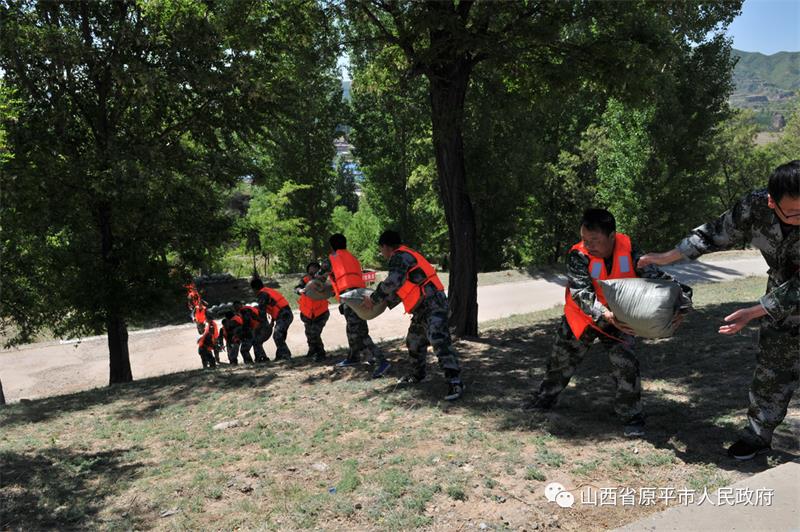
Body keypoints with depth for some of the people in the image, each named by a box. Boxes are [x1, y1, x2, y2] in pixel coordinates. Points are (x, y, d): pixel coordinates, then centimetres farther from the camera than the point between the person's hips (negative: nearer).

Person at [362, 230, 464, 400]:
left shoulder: (399, 256, -10)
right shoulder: (407, 256, 22)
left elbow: (393, 282, -23)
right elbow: (402, 287, 27)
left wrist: (373, 299, -13)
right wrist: (384, 303, 26)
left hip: (432, 304, -11)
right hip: (422, 308, 11)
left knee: (439, 341, -18)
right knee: (414, 341, 21)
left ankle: (455, 382, -20)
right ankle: (418, 374, 37)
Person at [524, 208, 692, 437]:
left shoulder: (629, 250, -24)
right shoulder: (578, 256, -29)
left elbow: (655, 277, -21)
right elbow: (582, 292, -38)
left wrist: (677, 304, -37)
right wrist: (605, 314, -54)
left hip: (618, 320, 0)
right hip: (581, 317, 0)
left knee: (626, 364, -14)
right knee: (561, 359, 17)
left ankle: (632, 417, 6)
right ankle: (545, 397, 42)